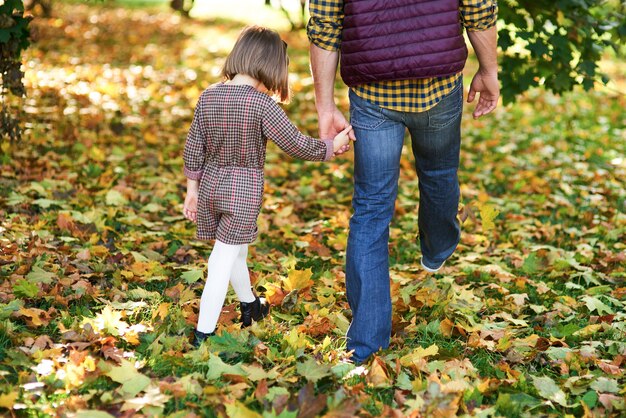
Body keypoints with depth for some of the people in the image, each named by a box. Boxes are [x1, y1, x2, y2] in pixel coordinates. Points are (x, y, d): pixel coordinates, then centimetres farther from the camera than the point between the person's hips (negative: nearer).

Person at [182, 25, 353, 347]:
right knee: (222, 262, 1)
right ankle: (203, 335, 3)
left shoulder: (208, 96, -2)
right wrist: (330, 147, 3)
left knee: (235, 251, 24)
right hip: (244, 190, -6)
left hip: (211, 185, 6)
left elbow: (193, 148, 4)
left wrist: (193, 187, 14)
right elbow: (297, 145, -14)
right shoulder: (262, 104, -19)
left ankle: (250, 305, 47)